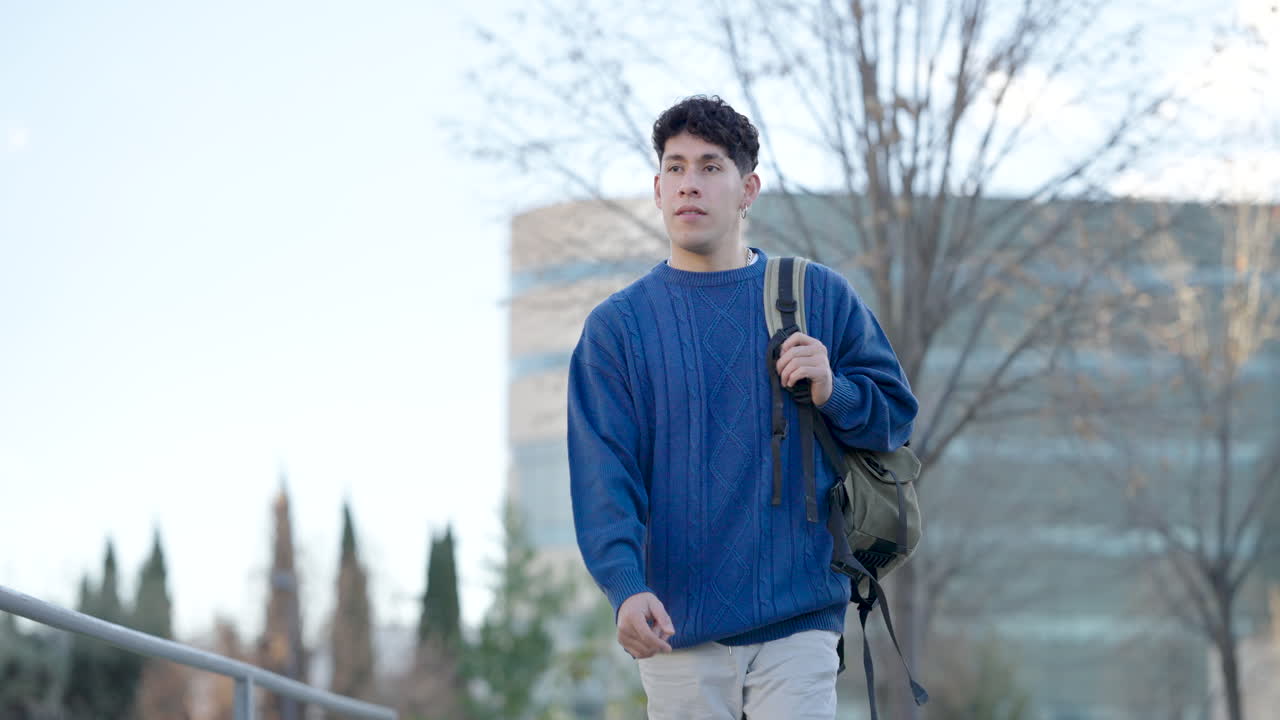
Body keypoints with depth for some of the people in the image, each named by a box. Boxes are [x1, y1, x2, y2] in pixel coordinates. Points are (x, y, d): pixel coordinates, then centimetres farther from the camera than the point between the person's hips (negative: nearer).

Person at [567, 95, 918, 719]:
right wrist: (626, 588, -22)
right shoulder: (617, 326, 5)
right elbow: (603, 475, -5)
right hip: (678, 630, 0)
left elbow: (896, 413, 13)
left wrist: (833, 393, -10)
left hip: (798, 620, 0)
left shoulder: (819, 297, 9)